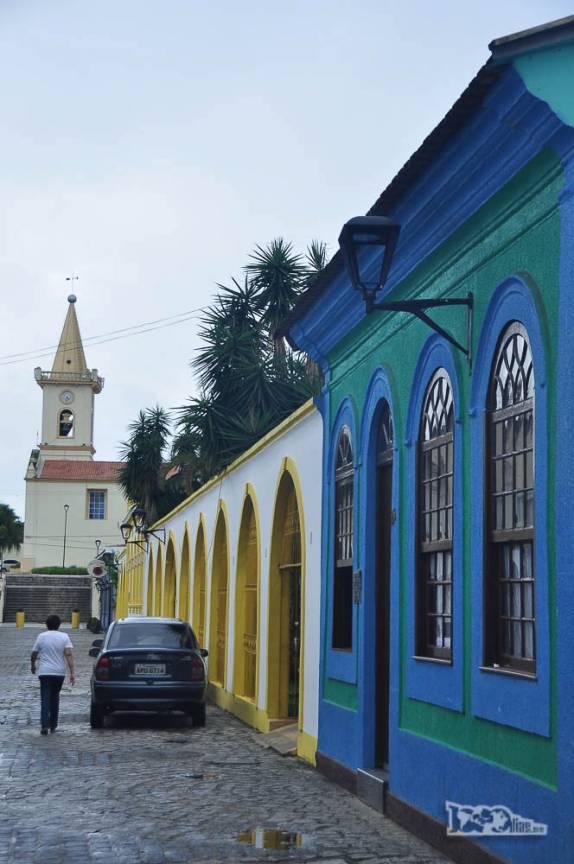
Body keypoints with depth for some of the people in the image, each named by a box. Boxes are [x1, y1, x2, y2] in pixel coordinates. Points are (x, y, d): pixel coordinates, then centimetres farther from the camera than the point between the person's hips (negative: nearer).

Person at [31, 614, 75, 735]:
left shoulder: (41, 637, -1)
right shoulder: (64, 637, -1)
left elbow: (33, 655, 4)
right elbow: (69, 655, -11)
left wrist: (33, 666, 24)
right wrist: (72, 673, -12)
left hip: (44, 672, -1)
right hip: (59, 672, 2)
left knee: (45, 699, -2)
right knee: (55, 697, 17)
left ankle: (45, 725, -17)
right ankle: (53, 725, 19)